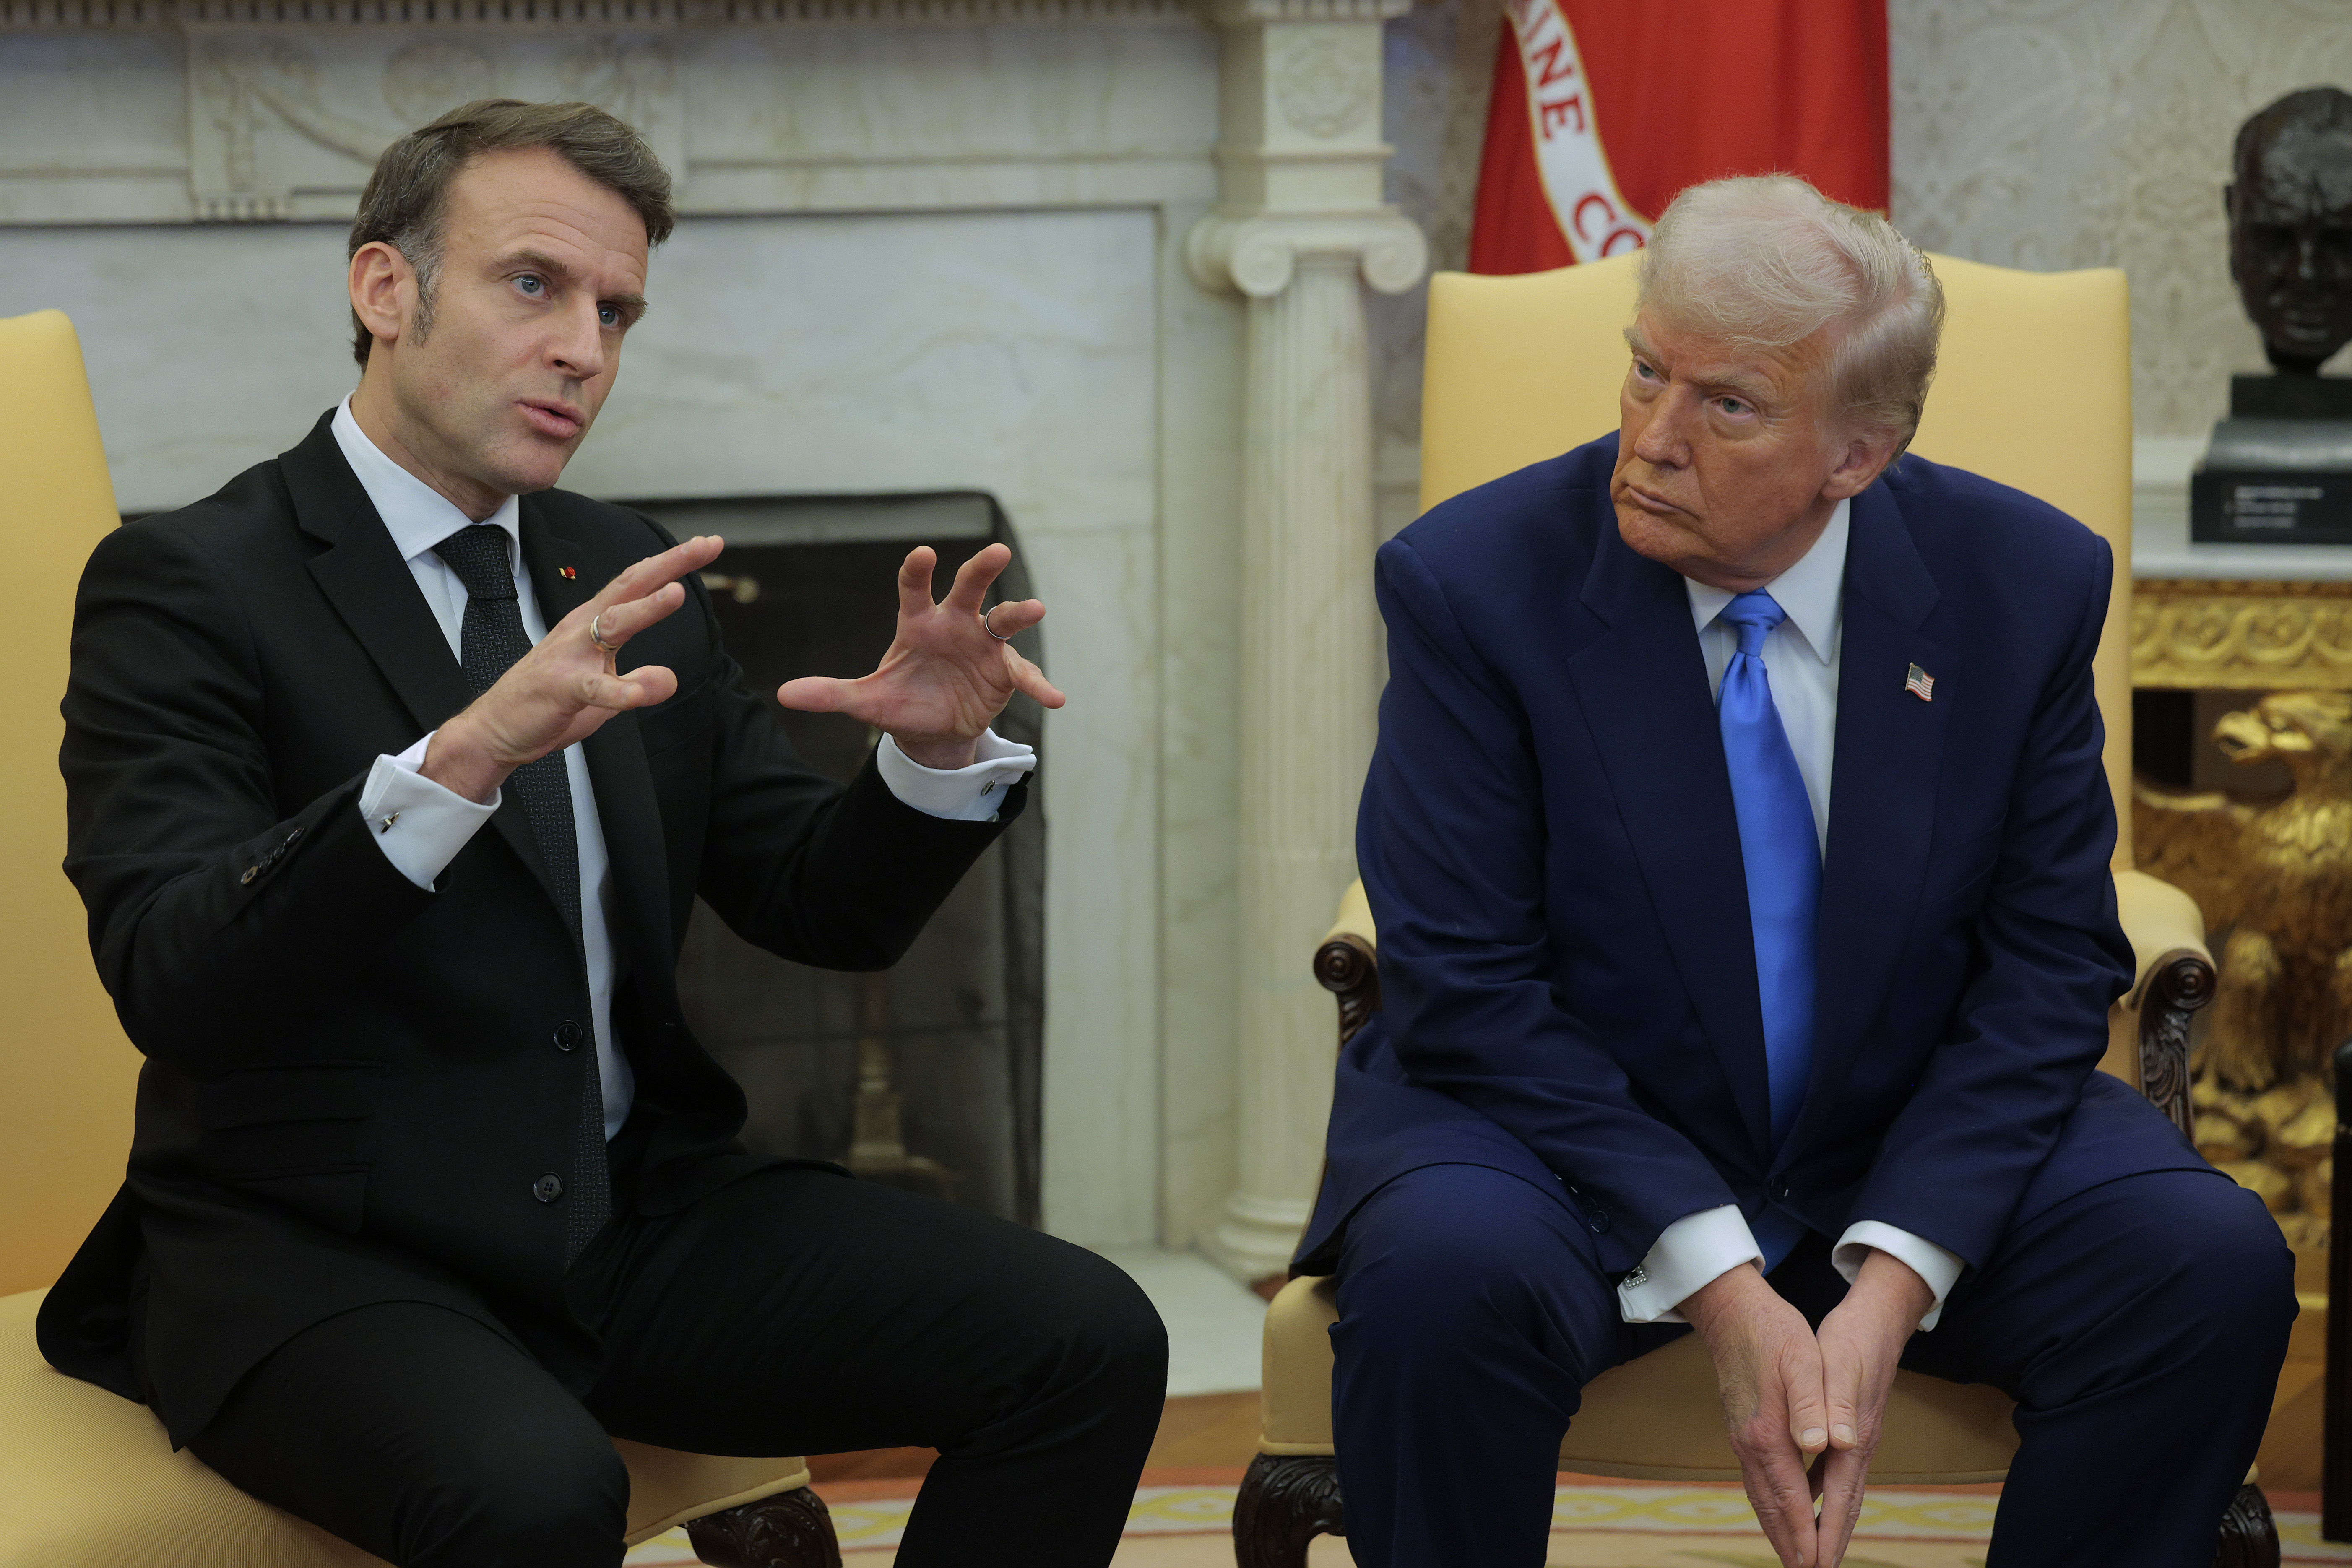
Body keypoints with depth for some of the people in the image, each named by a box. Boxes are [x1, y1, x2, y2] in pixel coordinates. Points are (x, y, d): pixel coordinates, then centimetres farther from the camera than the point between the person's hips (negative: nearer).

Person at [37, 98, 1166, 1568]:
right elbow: (173, 980, -22)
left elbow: (826, 909, 14)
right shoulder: (187, 586, -6)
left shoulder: (633, 579, 14)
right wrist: (459, 761, -36)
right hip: (310, 1256, -6)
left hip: (639, 1217, 6)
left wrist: (934, 749, -9)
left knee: (1091, 1341, -14)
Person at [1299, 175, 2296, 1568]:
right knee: (1442, 1280, -35)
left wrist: (1893, 1283, -18)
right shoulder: (1476, 581, -13)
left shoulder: (2024, 584, -6)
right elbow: (1467, 990, -14)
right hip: (1567, 1133, -2)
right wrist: (1718, 1285, -23)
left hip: (1916, 1147, 2)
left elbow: (2049, 968, -4)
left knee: (2219, 1267, -22)